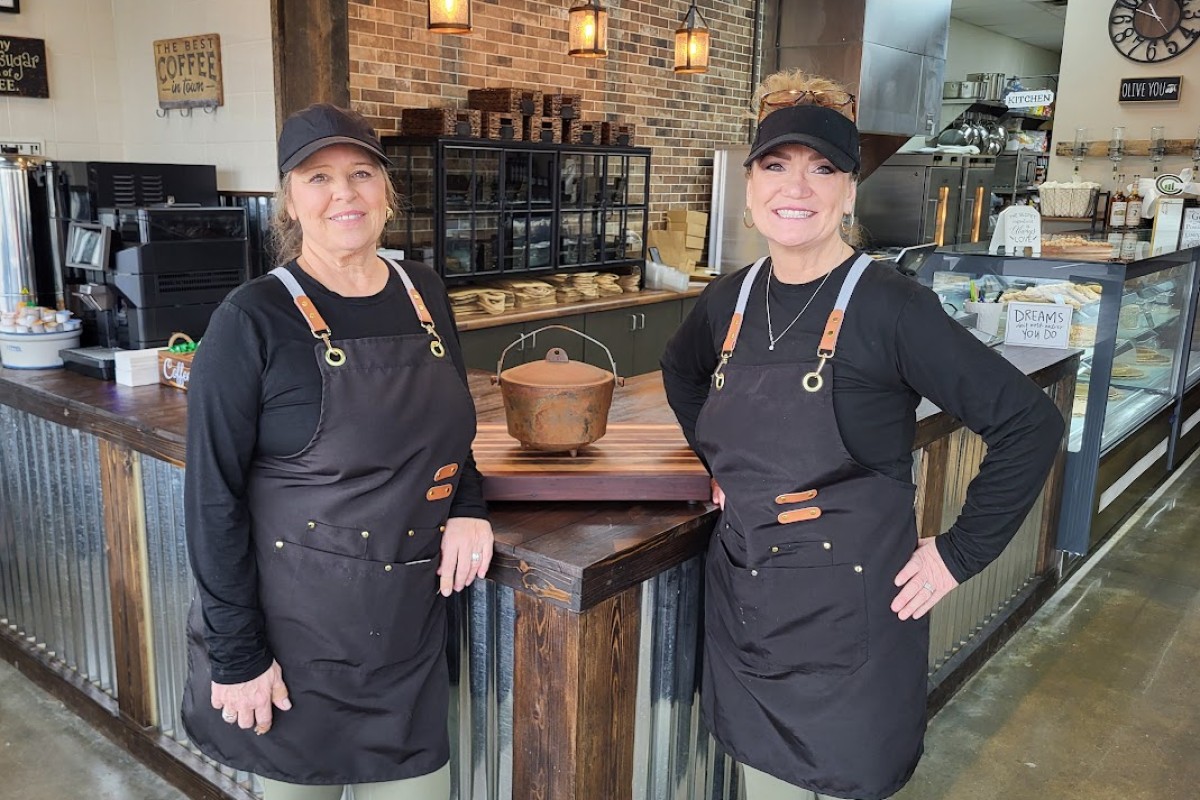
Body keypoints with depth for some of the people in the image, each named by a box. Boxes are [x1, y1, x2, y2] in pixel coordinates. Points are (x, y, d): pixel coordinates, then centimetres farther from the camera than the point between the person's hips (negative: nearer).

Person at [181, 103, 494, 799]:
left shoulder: (425, 293, 2)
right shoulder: (254, 321, -14)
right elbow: (213, 495, -12)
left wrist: (469, 506, -3)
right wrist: (236, 656, -11)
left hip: (411, 624, 4)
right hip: (295, 628, -4)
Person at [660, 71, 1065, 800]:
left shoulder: (890, 307, -16)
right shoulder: (729, 301, 1)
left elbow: (1030, 423, -15)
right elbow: (680, 371, 23)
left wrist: (961, 553, -12)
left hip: (850, 613, -5)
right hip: (744, 607, 5)